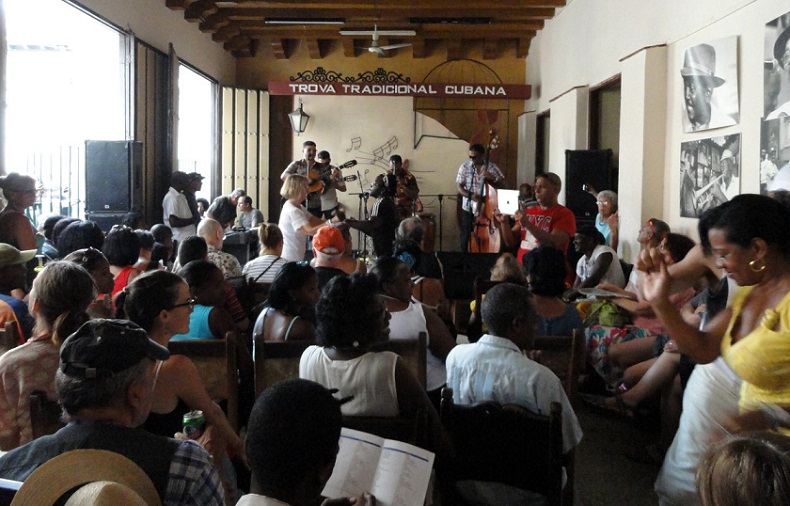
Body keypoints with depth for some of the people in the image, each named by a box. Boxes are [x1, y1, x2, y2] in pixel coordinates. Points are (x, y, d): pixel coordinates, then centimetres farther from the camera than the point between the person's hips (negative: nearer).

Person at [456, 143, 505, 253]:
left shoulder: (492, 167, -2)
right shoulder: (464, 167, -1)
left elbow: (503, 185, -2)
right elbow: (459, 186, -1)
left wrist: (493, 178, -21)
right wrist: (470, 195, -19)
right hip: (468, 209, 1)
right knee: (466, 237, 2)